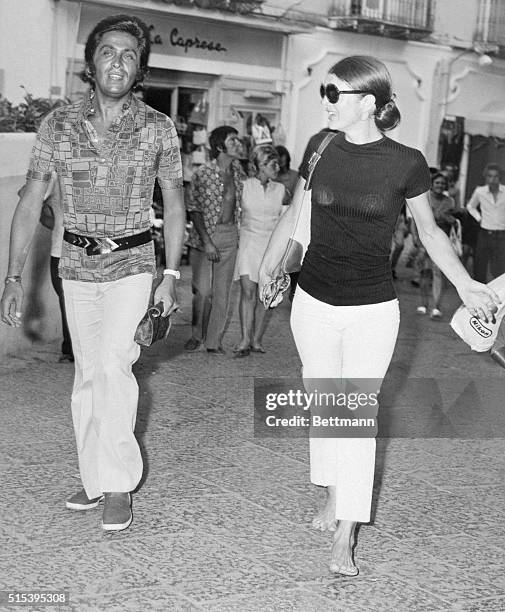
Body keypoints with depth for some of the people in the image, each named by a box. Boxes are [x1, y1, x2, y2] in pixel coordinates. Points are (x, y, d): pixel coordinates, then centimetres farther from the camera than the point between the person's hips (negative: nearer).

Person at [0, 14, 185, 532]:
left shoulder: (158, 129, -6)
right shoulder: (58, 125, -4)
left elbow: (173, 205, 3)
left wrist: (171, 276, -3)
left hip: (132, 265, -2)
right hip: (77, 266, 3)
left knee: (113, 365, -18)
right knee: (87, 374, 10)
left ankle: (119, 484, -6)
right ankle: (94, 478, 25)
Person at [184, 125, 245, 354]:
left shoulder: (237, 170, 5)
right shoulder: (203, 173, -10)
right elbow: (194, 209, -9)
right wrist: (207, 242, -15)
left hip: (230, 236, 4)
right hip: (205, 234, -4)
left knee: (222, 291, 5)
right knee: (202, 290, -7)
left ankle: (214, 341, 13)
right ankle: (197, 335, 14)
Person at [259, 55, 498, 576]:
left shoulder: (405, 163, -10)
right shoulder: (320, 150, -2)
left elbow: (428, 229, 4)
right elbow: (294, 213, 13)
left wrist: (465, 285, -1)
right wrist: (268, 265, 19)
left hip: (372, 309, -3)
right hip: (313, 301, 3)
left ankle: (344, 540, 2)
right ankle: (332, 497, 33)